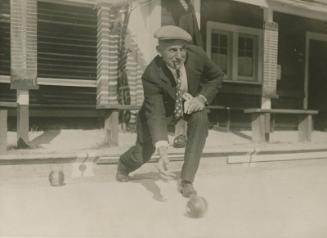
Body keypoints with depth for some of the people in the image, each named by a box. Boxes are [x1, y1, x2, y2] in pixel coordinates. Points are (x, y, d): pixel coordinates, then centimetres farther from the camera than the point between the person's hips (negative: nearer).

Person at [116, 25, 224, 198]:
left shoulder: (197, 54, -27)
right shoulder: (151, 75, -36)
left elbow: (217, 76, -7)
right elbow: (155, 115, -41)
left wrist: (201, 98, -25)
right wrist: (162, 152, -53)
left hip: (189, 101, 3)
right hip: (164, 106, -2)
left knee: (200, 120, -31)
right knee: (143, 153, 2)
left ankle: (187, 181, -19)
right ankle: (124, 166, 44)